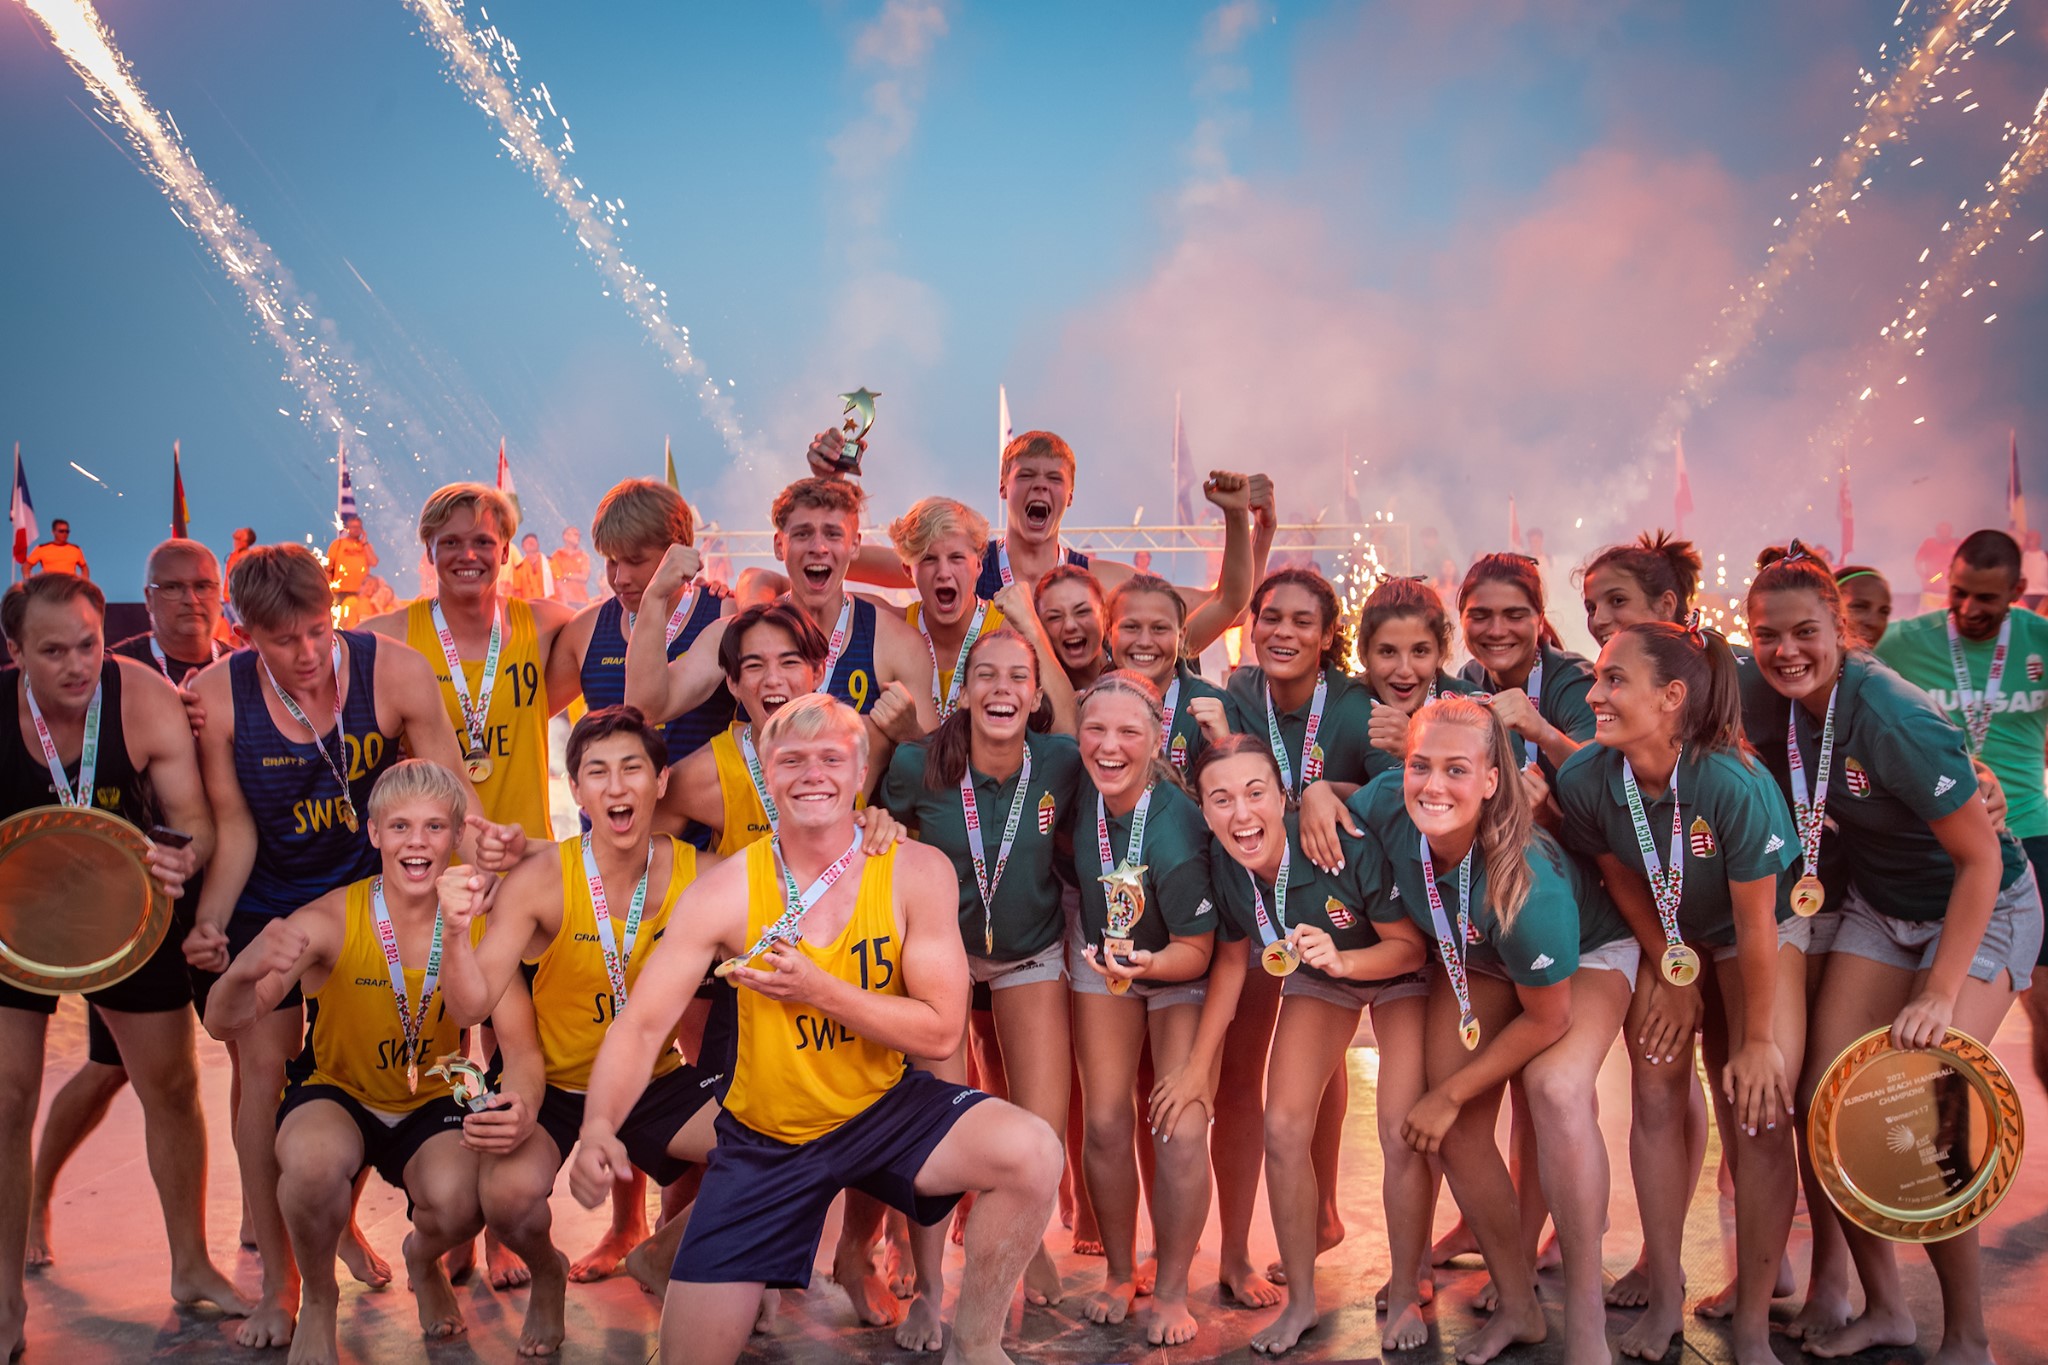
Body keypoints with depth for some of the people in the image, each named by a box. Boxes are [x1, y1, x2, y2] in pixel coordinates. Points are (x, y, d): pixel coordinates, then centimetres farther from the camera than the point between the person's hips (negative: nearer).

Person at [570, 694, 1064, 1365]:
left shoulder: (916, 873, -13)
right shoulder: (728, 892, -13)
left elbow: (940, 1032, -14)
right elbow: (641, 1025, -16)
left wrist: (819, 991, -25)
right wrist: (600, 1125, -35)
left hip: (885, 1107, 0)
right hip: (765, 1138, 0)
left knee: (1032, 1153, -27)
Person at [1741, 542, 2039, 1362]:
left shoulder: (1891, 718, -31)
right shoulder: (1761, 693, -14)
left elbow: (1980, 860, -26)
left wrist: (1940, 995, -26)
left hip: (1979, 909, -6)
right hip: (1878, 908, 6)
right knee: (1824, 1102, -4)